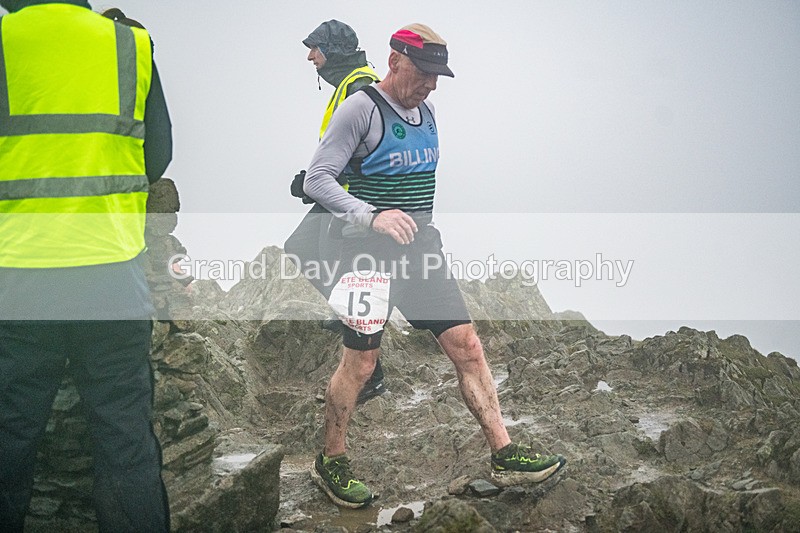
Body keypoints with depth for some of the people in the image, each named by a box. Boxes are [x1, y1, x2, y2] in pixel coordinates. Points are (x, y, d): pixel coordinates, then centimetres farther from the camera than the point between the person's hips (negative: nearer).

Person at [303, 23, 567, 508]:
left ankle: (505, 455, 8)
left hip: (423, 248, 7)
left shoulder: (426, 112, 13)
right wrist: (373, 217, -27)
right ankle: (331, 463, 18)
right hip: (372, 250, -7)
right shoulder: (361, 108, -10)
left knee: (468, 347, 2)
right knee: (360, 363, -1)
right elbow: (317, 180, -15)